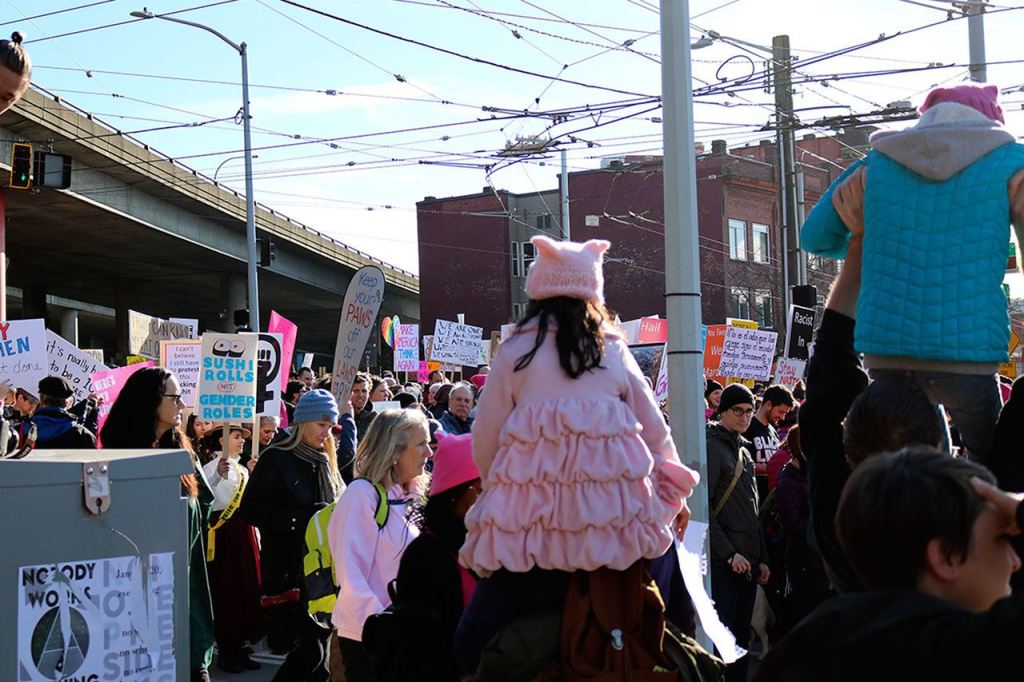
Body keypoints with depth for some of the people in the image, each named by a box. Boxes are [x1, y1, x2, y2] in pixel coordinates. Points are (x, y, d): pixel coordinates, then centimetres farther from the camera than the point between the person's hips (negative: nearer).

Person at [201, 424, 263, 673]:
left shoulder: (243, 470, 17)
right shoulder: (212, 467, -7)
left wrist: (256, 539, 18)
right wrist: (218, 475, -38)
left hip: (244, 533, 7)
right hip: (223, 533, -7)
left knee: (246, 589, 6)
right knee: (225, 591, -4)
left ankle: (239, 648, 14)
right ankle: (225, 651, 5)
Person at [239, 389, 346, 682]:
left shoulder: (324, 461, 13)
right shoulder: (276, 459, -6)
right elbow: (249, 509, -11)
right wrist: (302, 518, -19)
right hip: (288, 569, -6)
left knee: (321, 645, 5)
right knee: (312, 648, -12)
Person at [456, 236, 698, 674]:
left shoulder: (515, 350, 5)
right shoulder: (613, 350, 12)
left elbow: (485, 438, 7)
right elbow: (653, 429, 18)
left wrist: (496, 486, 26)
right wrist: (674, 490, 32)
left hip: (531, 507, -2)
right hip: (611, 509, 3)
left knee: (480, 636, 5)